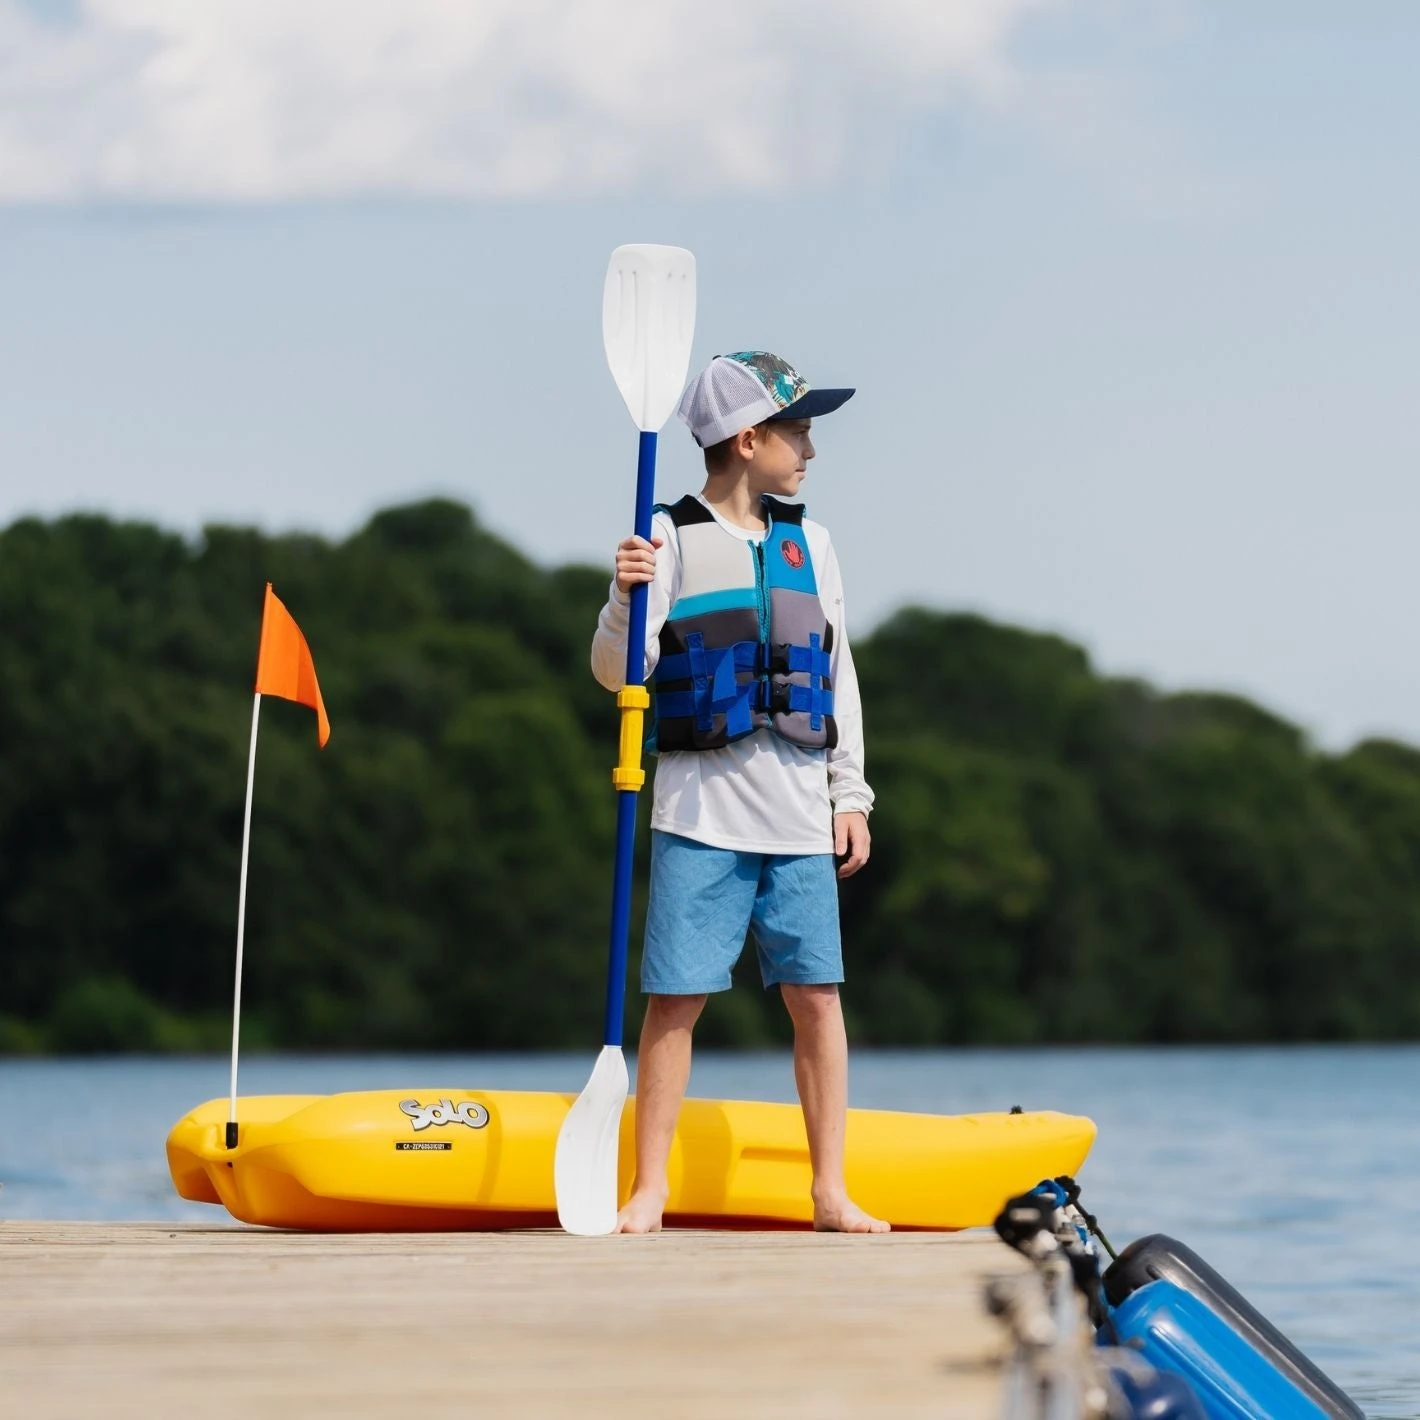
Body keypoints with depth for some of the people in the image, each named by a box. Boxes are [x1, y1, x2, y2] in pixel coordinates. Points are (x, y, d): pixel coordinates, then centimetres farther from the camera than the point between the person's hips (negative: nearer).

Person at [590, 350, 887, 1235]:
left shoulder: (809, 544, 13)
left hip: (799, 810, 4)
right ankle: (650, 1189, 3)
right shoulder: (670, 539, -1)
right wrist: (626, 599, -25)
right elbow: (618, 671, -5)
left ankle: (831, 1191, 6)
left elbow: (838, 677, 16)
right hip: (703, 806, -3)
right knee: (676, 996, -4)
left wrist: (850, 796, 11)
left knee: (817, 994, 0)